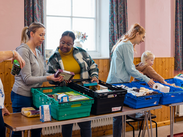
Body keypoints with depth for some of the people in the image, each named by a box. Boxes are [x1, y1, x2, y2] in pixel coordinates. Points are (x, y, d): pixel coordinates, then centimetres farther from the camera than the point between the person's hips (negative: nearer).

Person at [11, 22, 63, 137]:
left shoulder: (38, 53, 13)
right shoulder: (23, 50, -12)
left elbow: (44, 73, 13)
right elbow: (27, 79, -17)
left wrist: (56, 76, -5)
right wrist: (48, 78, -24)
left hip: (35, 95, 8)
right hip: (22, 96, -8)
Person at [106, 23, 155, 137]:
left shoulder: (124, 44, 21)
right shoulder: (127, 45, -11)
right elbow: (130, 69, -14)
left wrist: (143, 78, 23)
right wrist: (146, 79, -8)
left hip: (116, 82, 10)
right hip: (118, 82, -10)